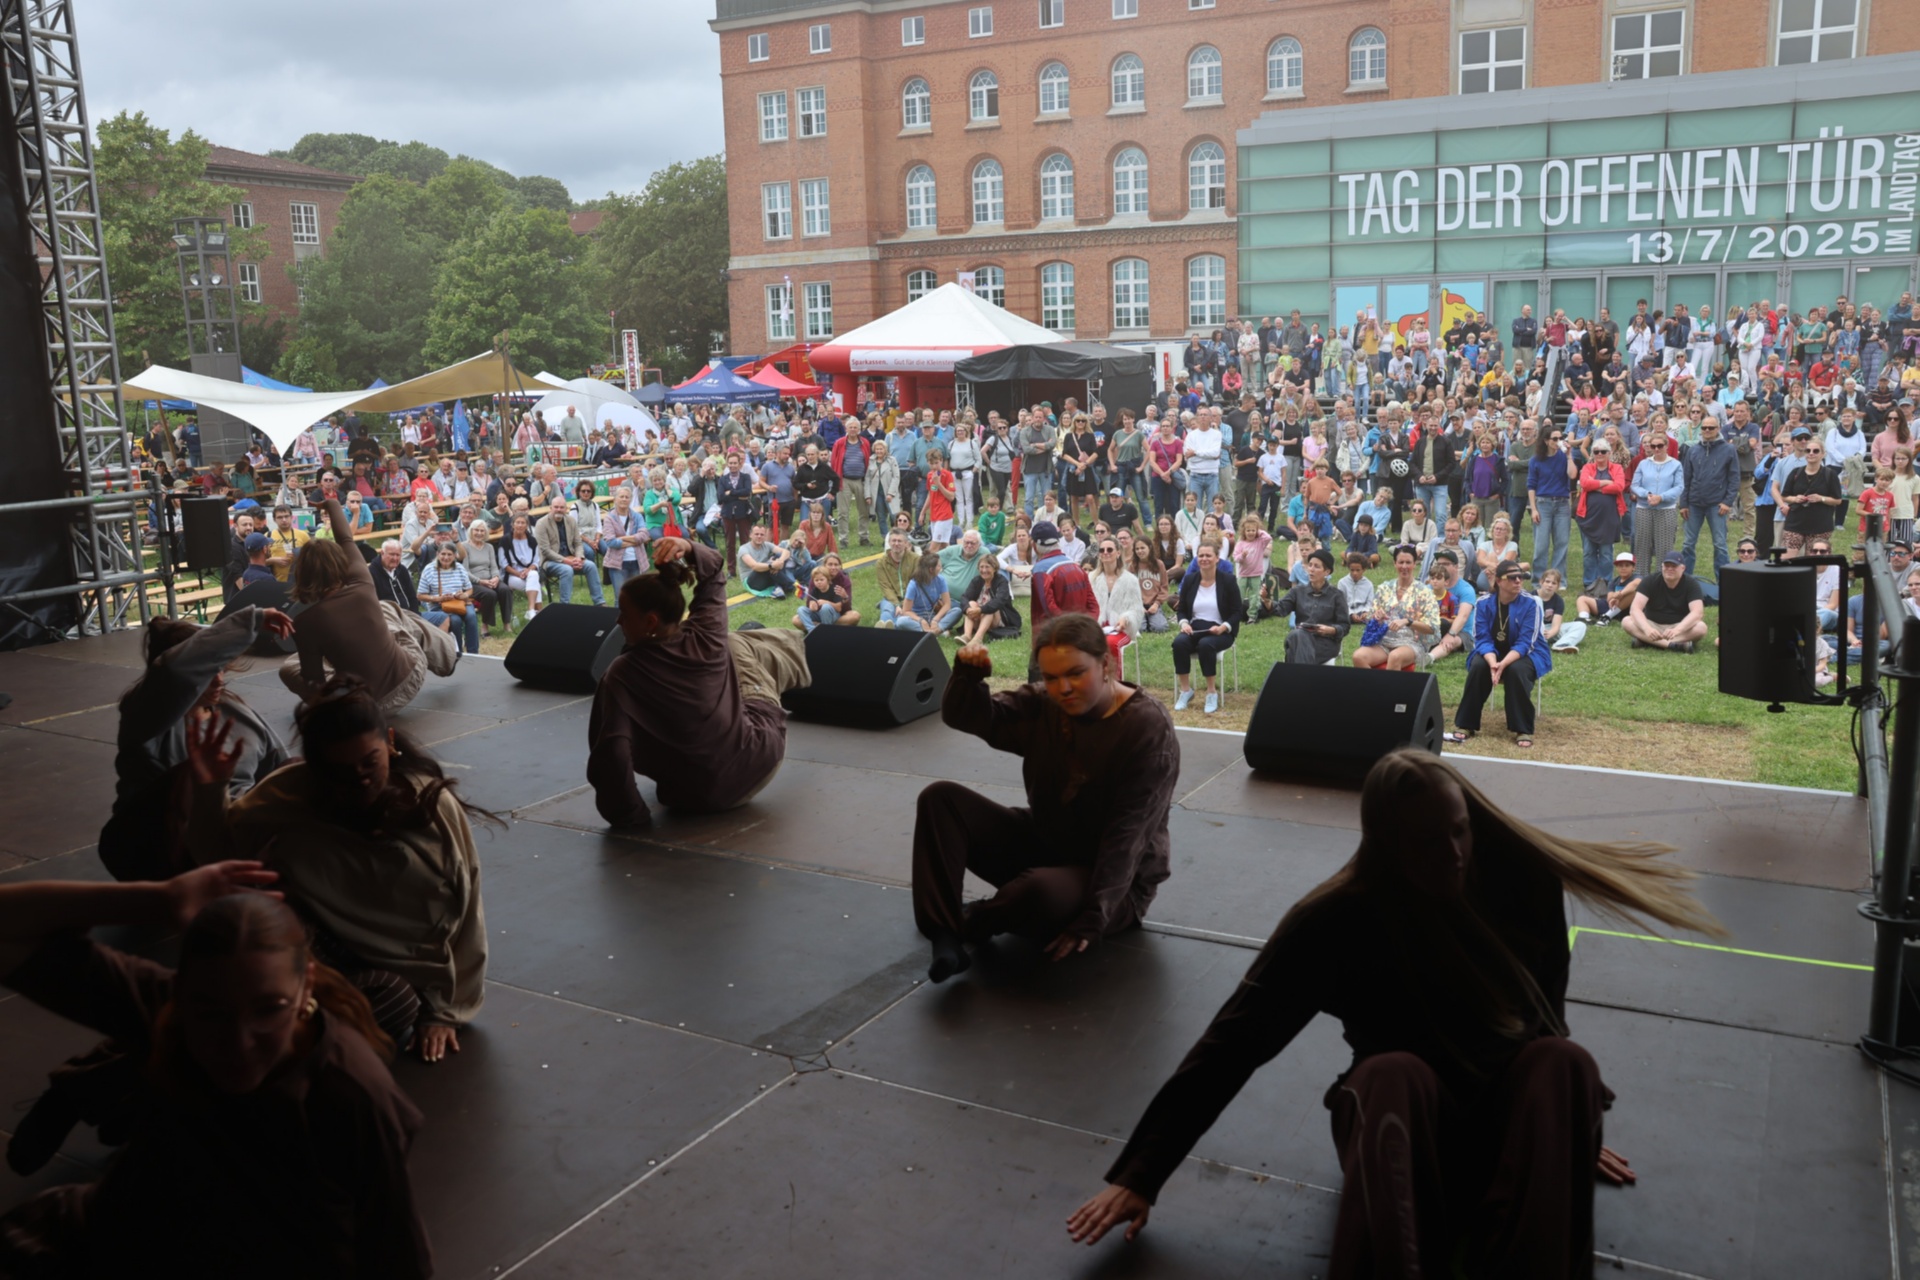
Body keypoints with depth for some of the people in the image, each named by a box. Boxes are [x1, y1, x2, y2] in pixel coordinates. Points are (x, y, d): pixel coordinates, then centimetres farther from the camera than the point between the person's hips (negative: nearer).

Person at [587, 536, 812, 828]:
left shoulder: (625, 676, -26)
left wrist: (628, 817, -21)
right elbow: (714, 572, 2)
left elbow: (611, 752, -34)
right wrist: (689, 548, -16)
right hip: (760, 759, 3)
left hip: (706, 795, -3)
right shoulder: (706, 638, -14)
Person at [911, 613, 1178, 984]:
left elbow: (1127, 835, -26)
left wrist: (1091, 920, -31)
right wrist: (968, 676, -27)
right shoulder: (1042, 706, -3)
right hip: (1043, 846, 6)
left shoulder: (1149, 729, -20)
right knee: (941, 799, -11)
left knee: (1042, 890, -40)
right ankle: (945, 937, -24)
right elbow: (965, 717, -4)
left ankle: (969, 923, -5)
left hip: (1115, 881, -6)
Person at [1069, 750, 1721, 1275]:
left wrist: (1570, 1129, 24)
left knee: (1563, 1061, -30)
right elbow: (1231, 1044, -16)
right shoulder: (1337, 919, -17)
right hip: (1401, 1114, -2)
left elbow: (1545, 1011, 11)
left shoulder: (1520, 883, -8)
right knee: (1393, 1073, -36)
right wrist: (1139, 1175, -18)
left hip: (1509, 1110, 3)